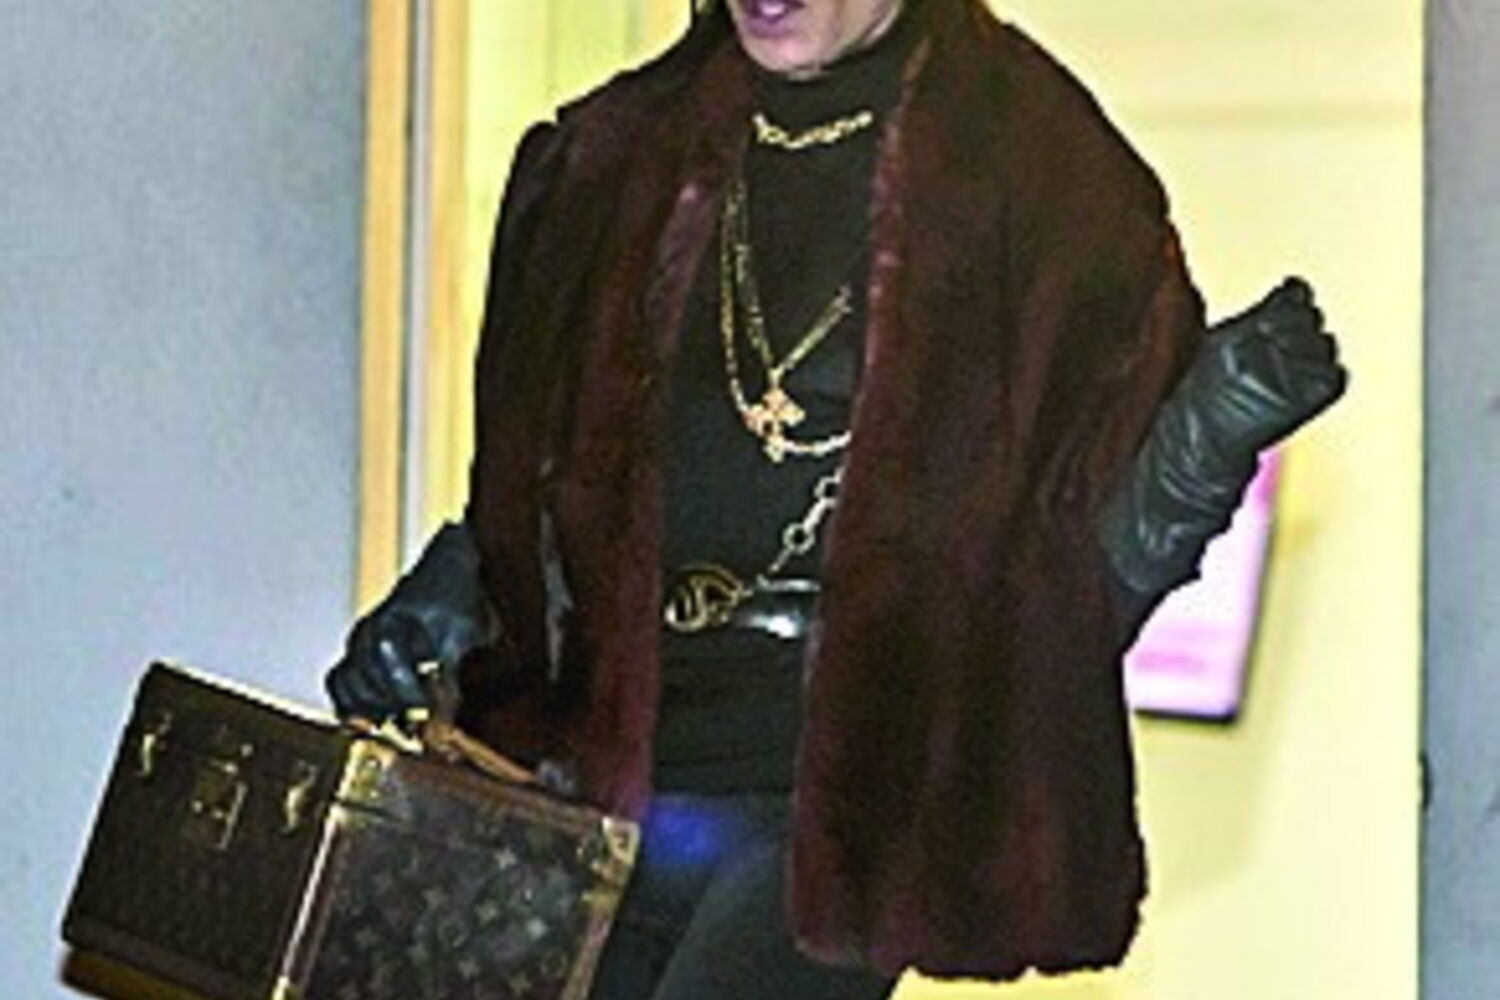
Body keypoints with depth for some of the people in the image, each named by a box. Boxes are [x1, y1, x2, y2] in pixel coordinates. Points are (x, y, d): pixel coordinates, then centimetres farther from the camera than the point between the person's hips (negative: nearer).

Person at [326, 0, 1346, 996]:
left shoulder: (1032, 170, -6)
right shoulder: (616, 155, 8)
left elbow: (1091, 564, -6)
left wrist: (1217, 433, -25)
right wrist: (453, 591, -1)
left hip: (846, 802, -5)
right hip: (600, 782, 6)